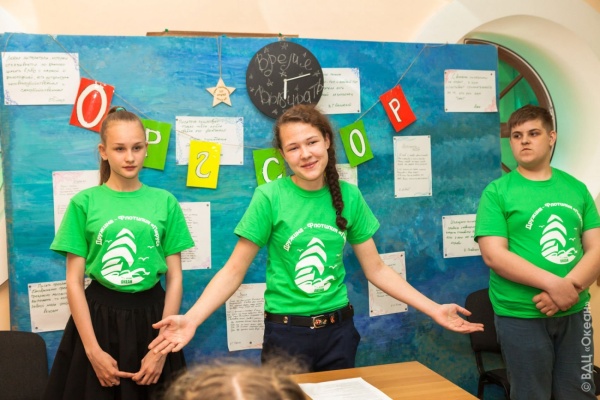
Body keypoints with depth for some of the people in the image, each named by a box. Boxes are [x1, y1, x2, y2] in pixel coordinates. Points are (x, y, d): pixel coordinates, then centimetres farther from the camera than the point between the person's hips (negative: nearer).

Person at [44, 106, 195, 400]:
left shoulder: (165, 202, -1)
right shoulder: (84, 202, -4)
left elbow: (175, 278, 0)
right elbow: (74, 282, -3)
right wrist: (93, 350, -8)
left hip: (150, 315, 1)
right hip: (98, 316, -1)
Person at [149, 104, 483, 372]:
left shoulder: (349, 197, -3)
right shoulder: (269, 197, -12)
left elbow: (376, 269, 4)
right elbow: (234, 270, -10)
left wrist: (433, 309, 0)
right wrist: (191, 319, -23)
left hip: (338, 330, 3)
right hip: (286, 333, -3)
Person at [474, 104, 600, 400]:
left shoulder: (576, 188, 7)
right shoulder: (497, 192, -4)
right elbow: (493, 255, -13)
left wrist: (570, 287, -15)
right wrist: (553, 284, -20)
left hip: (574, 313, 4)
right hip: (521, 316, -3)